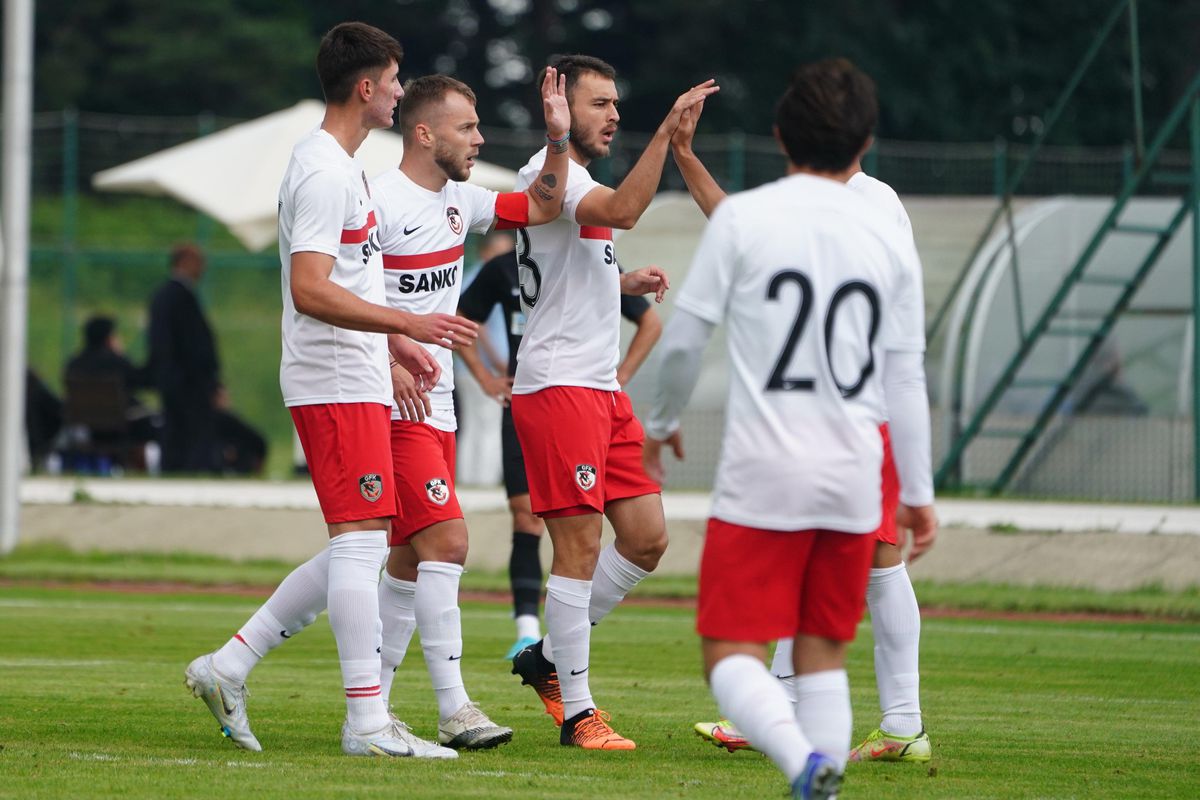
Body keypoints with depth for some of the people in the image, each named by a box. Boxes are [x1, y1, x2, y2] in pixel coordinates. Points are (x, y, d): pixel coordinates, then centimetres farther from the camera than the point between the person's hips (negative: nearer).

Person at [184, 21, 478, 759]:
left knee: (359, 549, 11)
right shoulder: (326, 173, -15)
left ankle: (228, 668, 14)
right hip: (338, 385, -10)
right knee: (362, 540, -10)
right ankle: (368, 723, -10)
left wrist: (394, 345, 26)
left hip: (355, 384, 10)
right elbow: (310, 290, -24)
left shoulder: (340, 167, 18)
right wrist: (408, 323, -27)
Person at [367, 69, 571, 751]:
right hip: (393, 407, -9)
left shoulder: (458, 201, 13)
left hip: (436, 406, 9)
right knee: (446, 540, -17)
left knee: (413, 560, 11)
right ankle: (454, 709, -18)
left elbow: (542, 206, 23)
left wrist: (558, 139, 8)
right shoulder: (381, 201, -13)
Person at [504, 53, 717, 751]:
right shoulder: (548, 172, -11)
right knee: (581, 547, -9)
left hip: (602, 389, 10)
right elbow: (623, 210, -31)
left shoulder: (576, 179, 21)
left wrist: (624, 282, 14)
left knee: (647, 540, 7)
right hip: (559, 386, -10)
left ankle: (549, 658, 19)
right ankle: (577, 713, -5)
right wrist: (668, 128, -33)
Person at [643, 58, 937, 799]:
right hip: (853, 476, 3)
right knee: (824, 655, 15)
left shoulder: (743, 218, -4)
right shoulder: (890, 238, 4)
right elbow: (906, 376, 7)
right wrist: (919, 493, 15)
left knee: (731, 655, -2)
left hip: (763, 473, -3)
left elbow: (685, 338, 0)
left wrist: (663, 421, 19)